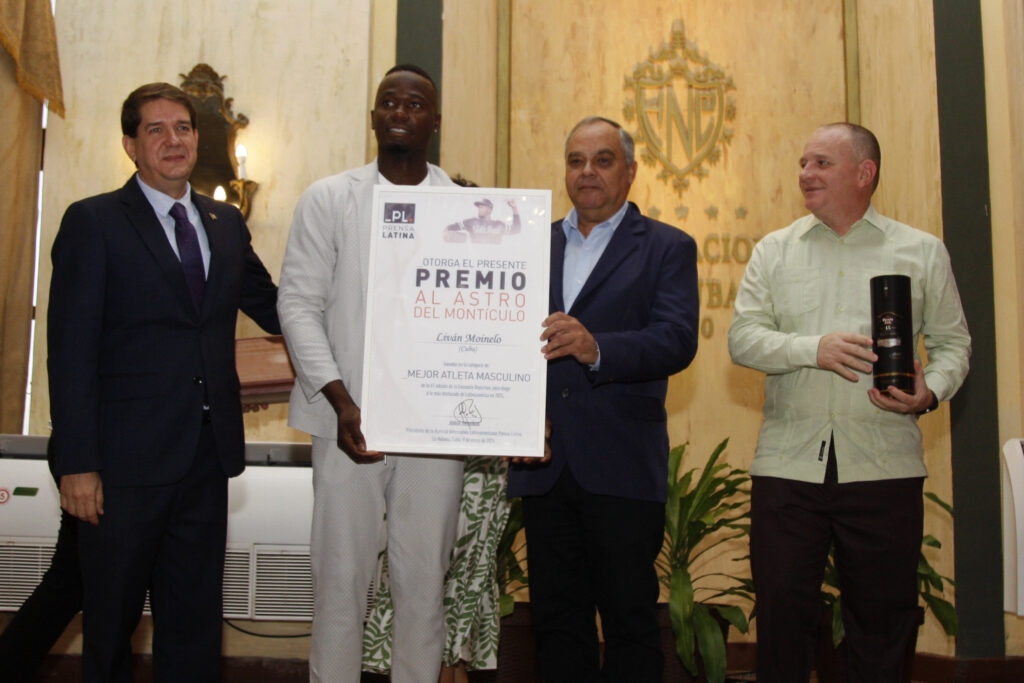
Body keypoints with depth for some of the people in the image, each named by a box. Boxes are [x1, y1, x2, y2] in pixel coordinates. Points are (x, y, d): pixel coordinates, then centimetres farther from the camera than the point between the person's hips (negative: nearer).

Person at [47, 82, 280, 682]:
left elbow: (274, 310, 16)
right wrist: (78, 464, -14)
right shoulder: (93, 222, -4)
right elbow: (71, 351, -9)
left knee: (195, 618, 15)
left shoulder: (227, 223, 11)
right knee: (112, 616, 12)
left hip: (207, 455, 5)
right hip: (127, 458, -4)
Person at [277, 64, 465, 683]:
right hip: (352, 420, 0)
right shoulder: (329, 199, 6)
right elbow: (298, 303, 1)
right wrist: (341, 402, -10)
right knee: (342, 574, 4)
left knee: (425, 579, 7)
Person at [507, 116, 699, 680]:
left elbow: (678, 339, -12)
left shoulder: (668, 248, 3)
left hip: (622, 469, -4)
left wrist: (596, 348, -29)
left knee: (630, 623, 5)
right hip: (545, 464, 4)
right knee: (556, 622, 13)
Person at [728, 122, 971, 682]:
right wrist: (814, 348, -14)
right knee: (781, 615, 4)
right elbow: (742, 337, 2)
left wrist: (930, 391, -11)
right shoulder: (774, 251, 10)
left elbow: (952, 342, 9)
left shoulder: (922, 252, 9)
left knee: (882, 623, 8)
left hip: (884, 466, 0)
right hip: (787, 463, 1)